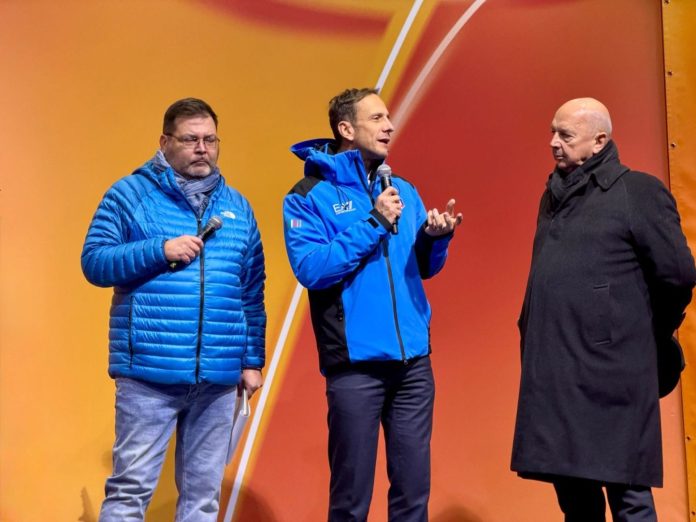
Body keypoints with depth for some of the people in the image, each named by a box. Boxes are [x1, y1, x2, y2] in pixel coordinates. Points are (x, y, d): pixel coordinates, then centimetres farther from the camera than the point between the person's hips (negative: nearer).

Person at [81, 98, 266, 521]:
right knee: (131, 487, -1)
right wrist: (160, 251, -15)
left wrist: (253, 359, 12)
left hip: (219, 376, 4)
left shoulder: (237, 207, 14)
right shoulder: (130, 194, 2)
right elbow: (94, 262, -3)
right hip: (148, 372, -4)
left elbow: (251, 291, 15)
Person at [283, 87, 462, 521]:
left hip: (414, 359, 5)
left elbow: (423, 268, 17)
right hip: (355, 362, -5)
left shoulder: (402, 190, 14)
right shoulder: (310, 196, -2)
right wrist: (374, 223, -15)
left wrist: (435, 237, -4)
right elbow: (310, 269, -16)